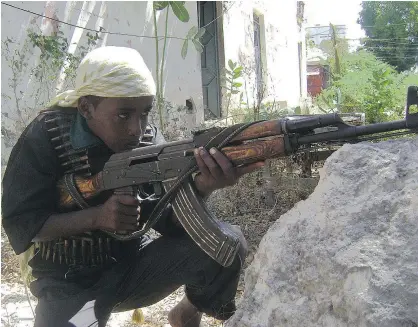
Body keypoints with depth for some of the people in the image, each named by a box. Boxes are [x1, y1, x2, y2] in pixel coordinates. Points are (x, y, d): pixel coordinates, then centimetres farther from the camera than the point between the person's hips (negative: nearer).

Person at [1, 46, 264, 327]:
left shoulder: (149, 137, -7)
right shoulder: (46, 137, -15)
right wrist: (98, 217, -30)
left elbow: (170, 219, -15)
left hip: (135, 262, 3)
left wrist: (202, 187, -38)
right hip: (69, 280, -2)